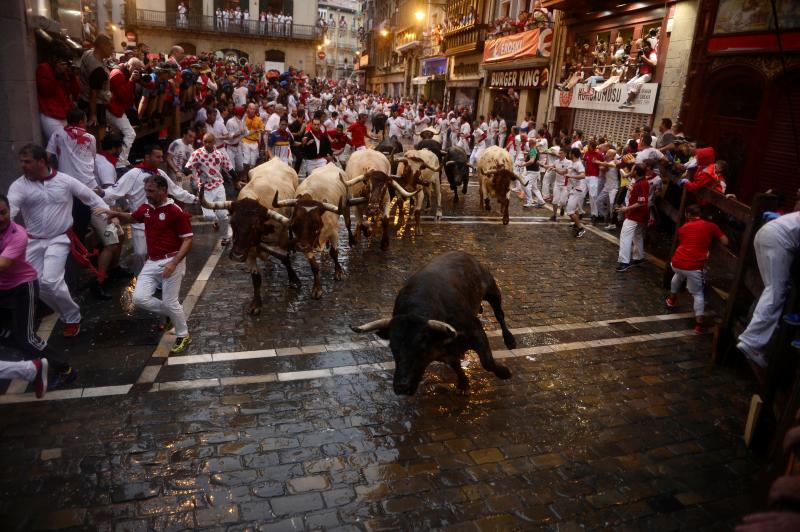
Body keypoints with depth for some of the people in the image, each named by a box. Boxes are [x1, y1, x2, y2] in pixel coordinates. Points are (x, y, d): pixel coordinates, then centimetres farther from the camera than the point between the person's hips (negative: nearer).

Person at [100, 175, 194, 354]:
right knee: (139, 298, -1)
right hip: (152, 262, 7)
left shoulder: (176, 211, -15)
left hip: (171, 262, -7)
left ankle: (183, 336, 21)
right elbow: (132, 218, 30)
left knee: (170, 302, -1)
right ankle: (171, 314, 23)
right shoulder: (145, 208, 7)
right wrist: (115, 213, 10)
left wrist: (174, 263, -24)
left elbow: (188, 240, -16)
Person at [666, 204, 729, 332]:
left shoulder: (683, 227, 16)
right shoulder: (711, 226, 7)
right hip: (694, 266, -3)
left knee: (678, 276, 38)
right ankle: (699, 324, -1)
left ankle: (671, 300, 51)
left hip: (677, 263, 3)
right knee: (698, 294, 10)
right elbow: (725, 242, 7)